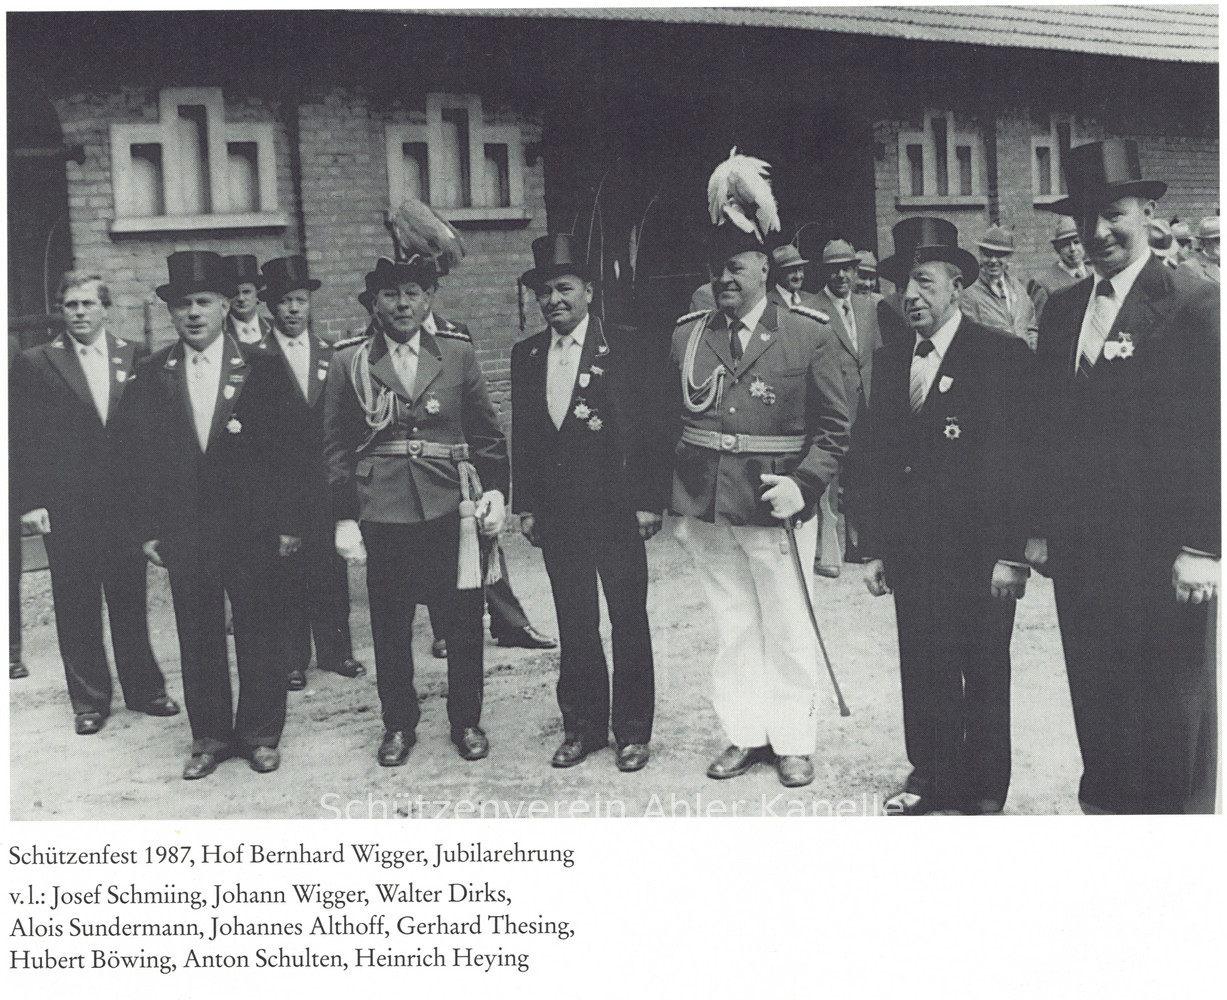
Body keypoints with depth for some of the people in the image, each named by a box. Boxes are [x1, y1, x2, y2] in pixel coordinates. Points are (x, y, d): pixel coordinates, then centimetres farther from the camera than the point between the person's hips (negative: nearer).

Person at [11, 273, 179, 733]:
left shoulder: (132, 358, 6)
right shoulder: (35, 364, 1)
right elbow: (24, 439, -1)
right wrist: (31, 501, -7)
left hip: (125, 501, 1)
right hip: (66, 506, -1)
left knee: (130, 600, 10)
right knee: (76, 606, 7)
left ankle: (144, 690, 23)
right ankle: (89, 701, 18)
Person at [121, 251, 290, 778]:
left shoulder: (258, 368, -1)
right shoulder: (152, 375, 4)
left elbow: (284, 448, -2)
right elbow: (140, 455, 4)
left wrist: (285, 522, -5)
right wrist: (147, 529, -1)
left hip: (251, 524, -2)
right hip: (183, 530, 2)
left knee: (257, 630, 5)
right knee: (197, 635, 8)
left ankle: (259, 733, 19)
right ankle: (209, 736, 21)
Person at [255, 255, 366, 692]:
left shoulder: (328, 354, 10)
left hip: (324, 482, 3)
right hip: (279, 487, -3)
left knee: (331, 569, 8)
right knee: (285, 574, 2)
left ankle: (336, 651, 21)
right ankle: (291, 661, 12)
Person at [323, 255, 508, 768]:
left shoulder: (458, 354, 5)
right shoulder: (349, 362, 2)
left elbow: (486, 432, 9)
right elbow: (336, 447, 4)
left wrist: (495, 489, -2)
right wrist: (343, 519, -1)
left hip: (450, 509, 1)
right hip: (382, 514, 0)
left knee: (463, 620, 6)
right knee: (390, 627, 7)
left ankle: (466, 721, 23)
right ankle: (398, 724, 24)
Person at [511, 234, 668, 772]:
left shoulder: (624, 349, -5)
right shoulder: (526, 355, 8)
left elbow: (651, 428, -6)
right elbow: (522, 435, 11)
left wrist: (649, 501, -10)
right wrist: (525, 505, 7)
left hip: (617, 510, -4)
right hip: (557, 514, 4)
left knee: (629, 623, 5)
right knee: (574, 626, 11)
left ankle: (633, 731, 16)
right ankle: (582, 726, 22)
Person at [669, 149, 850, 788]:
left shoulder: (810, 336, -3)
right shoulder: (685, 338, 6)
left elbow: (834, 427, -3)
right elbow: (672, 425, 11)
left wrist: (803, 484, -17)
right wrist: (676, 506, 8)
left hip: (778, 507, -3)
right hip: (707, 510, 3)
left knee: (789, 633, 7)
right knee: (732, 631, 14)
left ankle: (792, 742, 21)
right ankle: (745, 735, 26)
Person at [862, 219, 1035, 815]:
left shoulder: (1004, 357, -6)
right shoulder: (889, 362, 11)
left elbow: (1020, 460, -10)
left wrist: (1012, 556, -14)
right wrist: (876, 549, 10)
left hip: (980, 557, -4)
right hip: (912, 555, 5)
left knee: (984, 679, 7)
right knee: (923, 675, 11)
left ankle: (984, 793, 20)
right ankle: (930, 777, 26)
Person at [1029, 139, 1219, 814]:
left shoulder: (1193, 305, -8)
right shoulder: (1061, 310, 11)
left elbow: (1211, 433, -11)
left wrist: (1202, 547, -15)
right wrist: (1041, 526, 10)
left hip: (1159, 548, -5)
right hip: (1080, 544, 6)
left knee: (1173, 703, 6)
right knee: (1095, 698, 13)